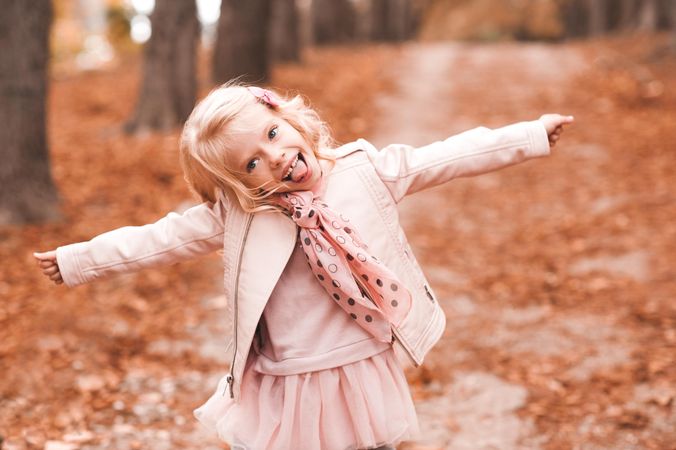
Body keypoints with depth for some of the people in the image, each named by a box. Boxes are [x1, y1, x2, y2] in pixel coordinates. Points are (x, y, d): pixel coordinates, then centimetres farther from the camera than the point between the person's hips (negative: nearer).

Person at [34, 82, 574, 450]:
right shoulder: (236, 214, -6)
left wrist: (530, 134, 3)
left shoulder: (368, 170, -5)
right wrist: (79, 259, 5)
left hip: (365, 374, 0)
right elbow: (161, 238, 2)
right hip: (284, 389, 0)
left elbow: (447, 157, 1)